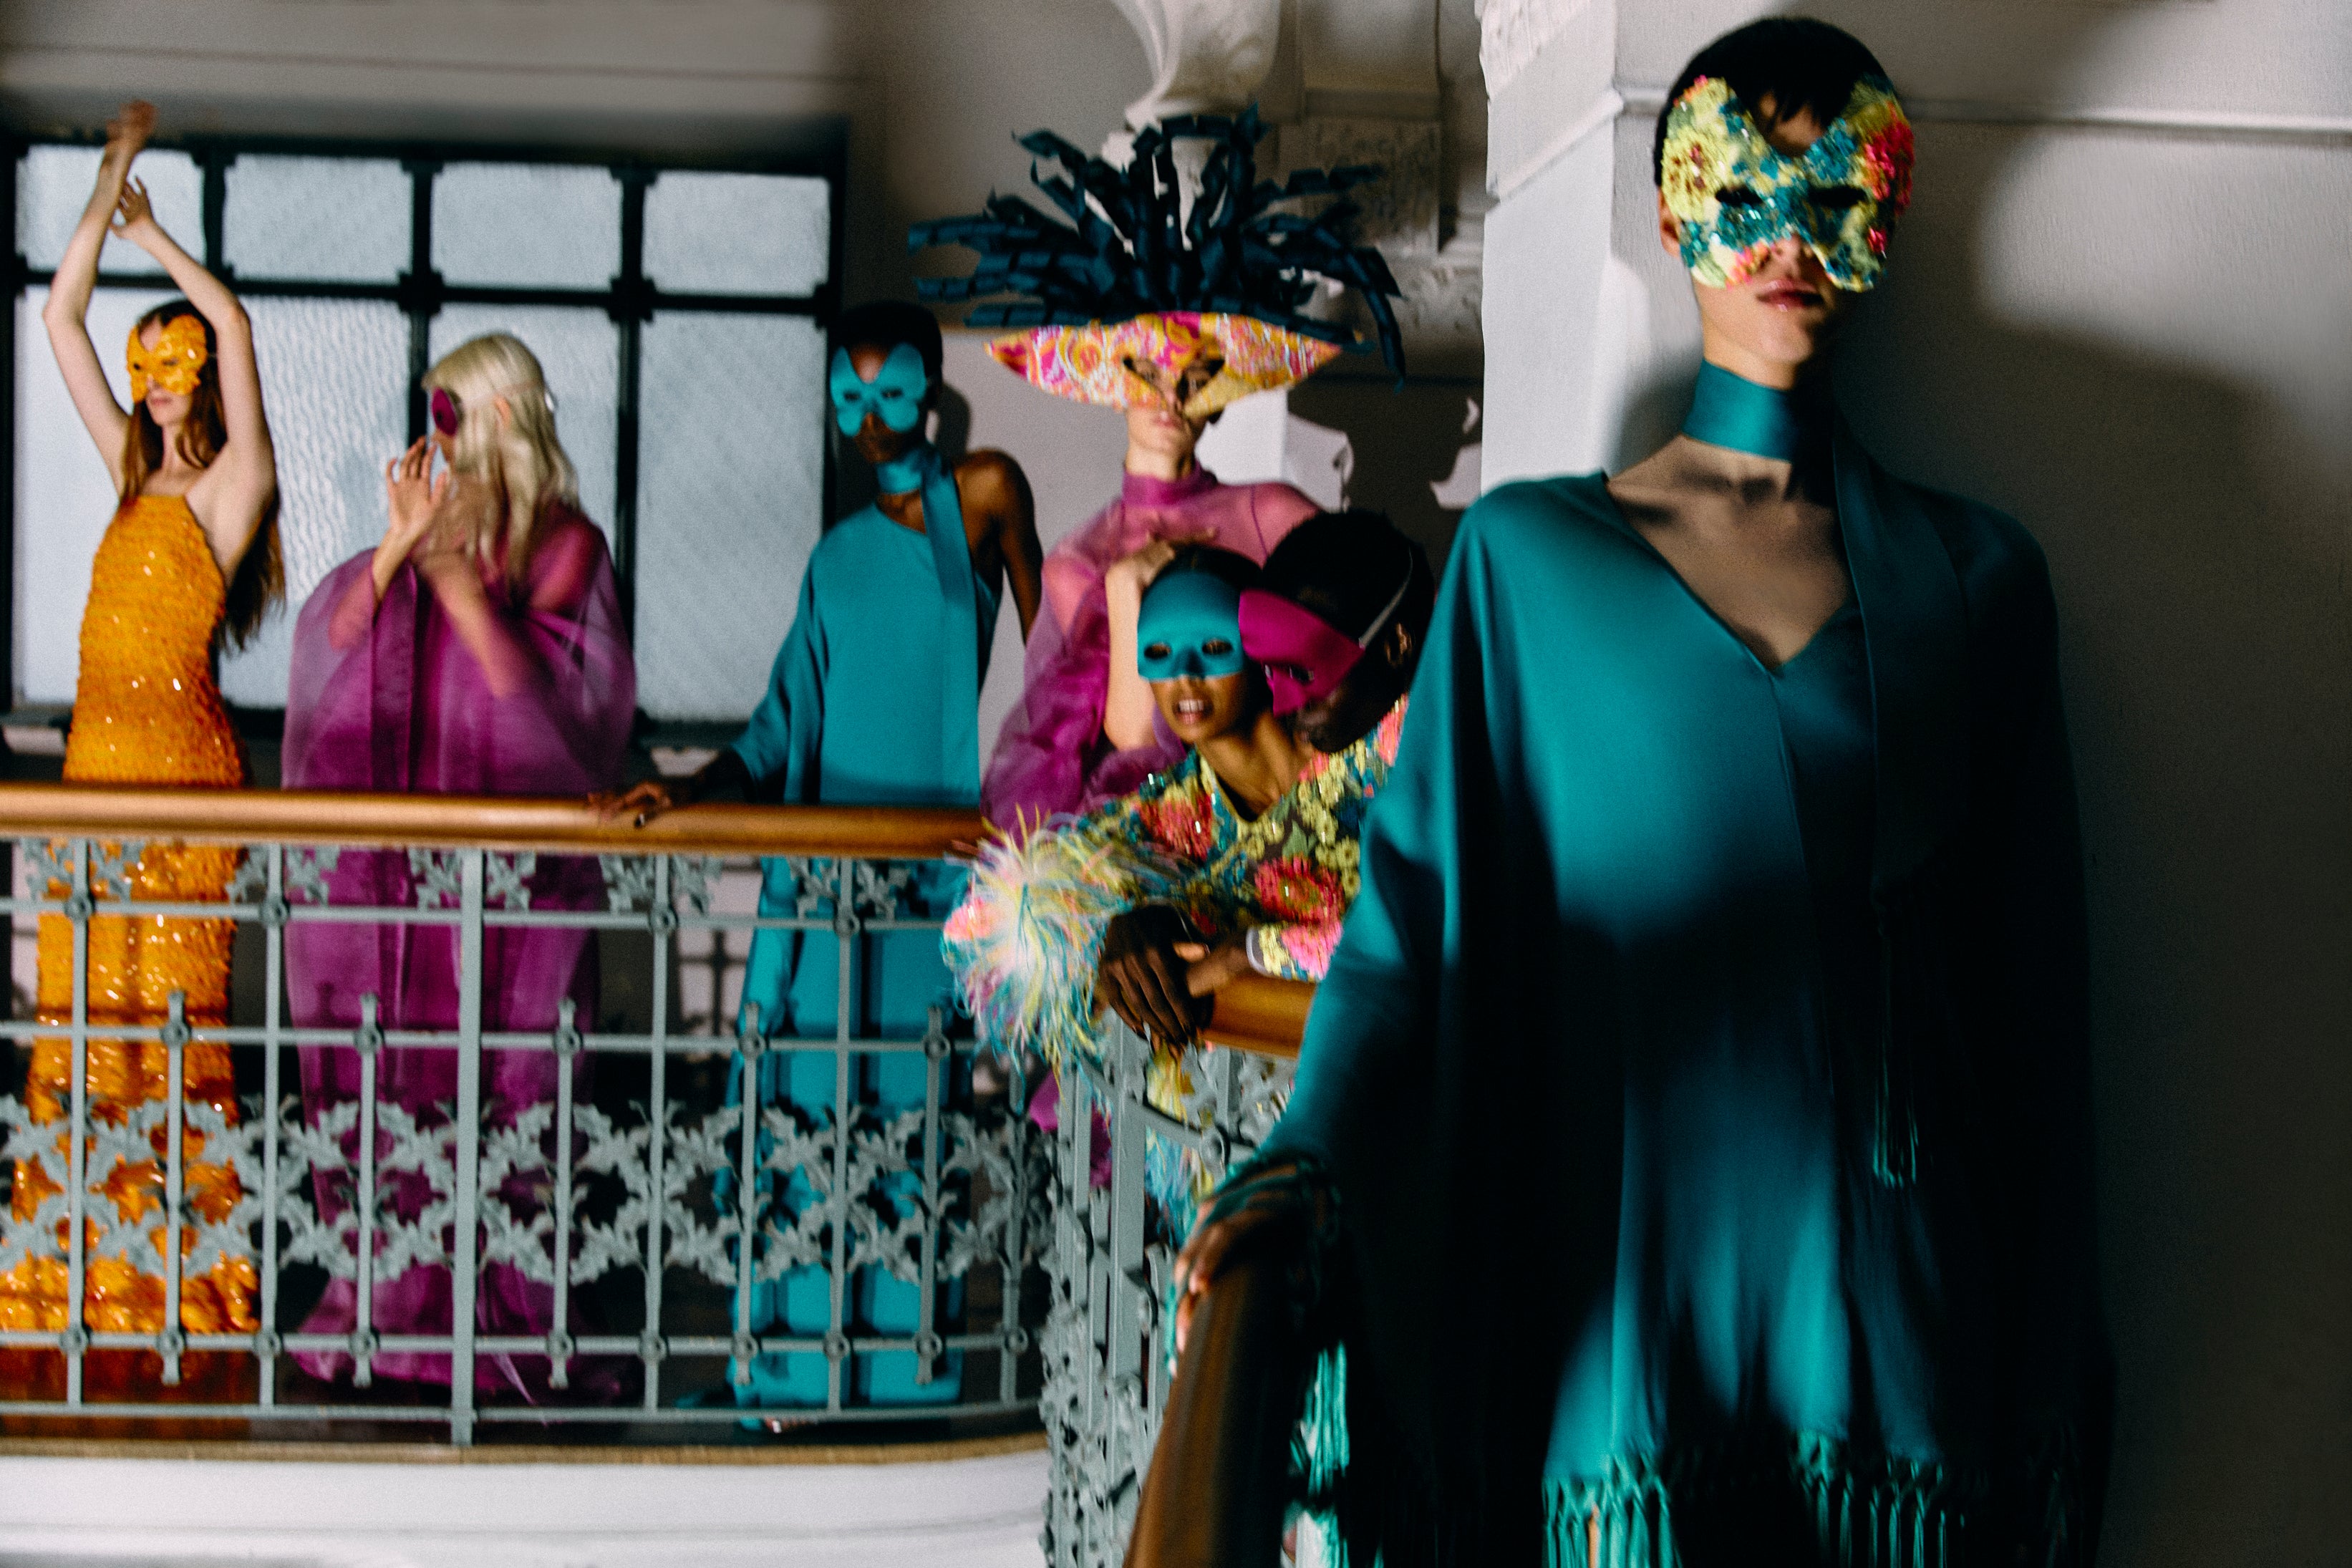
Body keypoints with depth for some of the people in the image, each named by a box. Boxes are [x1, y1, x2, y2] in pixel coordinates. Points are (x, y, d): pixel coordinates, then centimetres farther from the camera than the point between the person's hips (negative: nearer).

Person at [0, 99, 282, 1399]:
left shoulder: (232, 483, -2)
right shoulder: (134, 473, 16)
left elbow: (236, 326, -14)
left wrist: (147, 229, -1)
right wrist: (108, 190, 12)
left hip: (180, 758, -7)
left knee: (171, 1008, -5)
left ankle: (185, 1285, 0)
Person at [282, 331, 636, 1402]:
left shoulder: (564, 547, 1)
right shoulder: (425, 534, 15)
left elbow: (562, 699, -11)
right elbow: (332, 652, 4)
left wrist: (462, 588, -15)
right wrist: (398, 548, -6)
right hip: (385, 865, 5)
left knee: (495, 1100, -5)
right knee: (377, 1085, 3)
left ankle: (497, 1315, 1)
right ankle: (390, 1302, 11)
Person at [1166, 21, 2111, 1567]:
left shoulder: (1976, 575, 9)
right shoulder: (1530, 552, 7)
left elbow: (2034, 1001, 8)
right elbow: (1417, 899, 1)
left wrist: (2056, 1378, 6)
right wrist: (1306, 1164, -16)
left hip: (1894, 1298, 1)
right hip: (1629, 1260, -1)